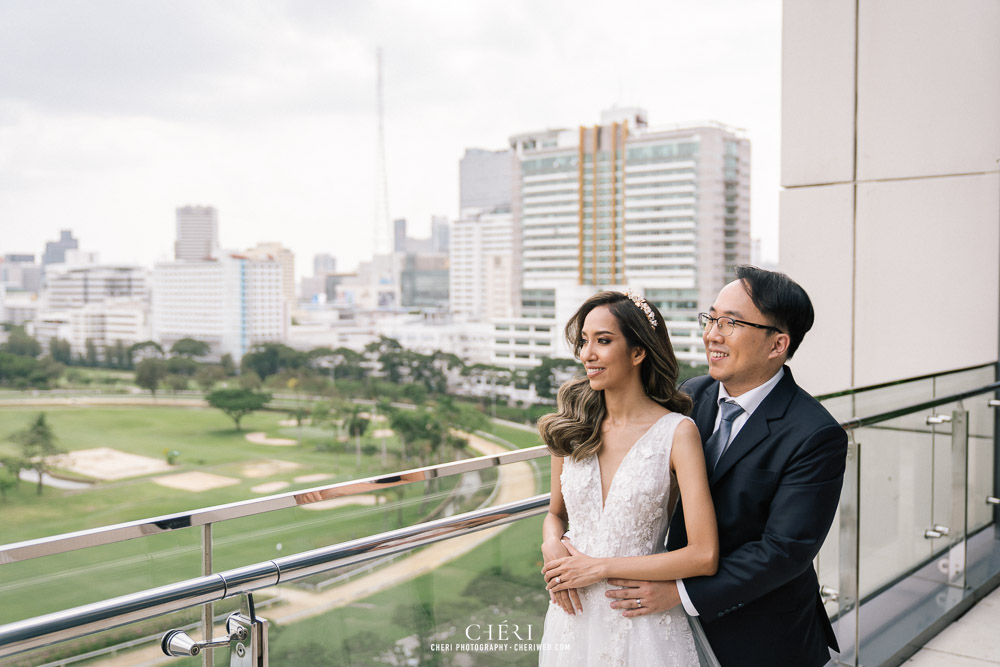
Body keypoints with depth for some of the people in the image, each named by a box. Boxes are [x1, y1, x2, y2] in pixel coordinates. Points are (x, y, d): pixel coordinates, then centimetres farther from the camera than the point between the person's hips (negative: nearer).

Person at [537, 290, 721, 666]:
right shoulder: (572, 426, -2)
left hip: (642, 623, -4)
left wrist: (599, 567, -14)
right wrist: (552, 546, -10)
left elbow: (704, 556, -18)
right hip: (574, 616, 4)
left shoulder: (677, 431, -14)